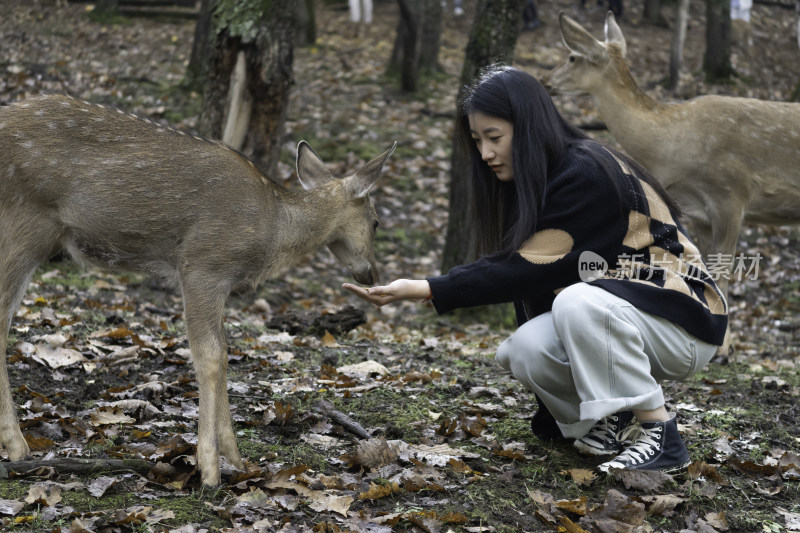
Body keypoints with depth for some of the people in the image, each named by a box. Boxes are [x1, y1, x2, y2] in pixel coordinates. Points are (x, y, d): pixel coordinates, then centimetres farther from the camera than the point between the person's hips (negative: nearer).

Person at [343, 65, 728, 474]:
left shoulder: (586, 175, -21)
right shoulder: (534, 183, 7)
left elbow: (526, 269, -25)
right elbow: (535, 281, 5)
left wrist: (425, 290, -27)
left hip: (682, 320, -8)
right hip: (602, 319, 8)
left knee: (579, 301, -36)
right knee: (526, 351, -20)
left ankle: (659, 433, -22)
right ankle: (615, 421, 5)